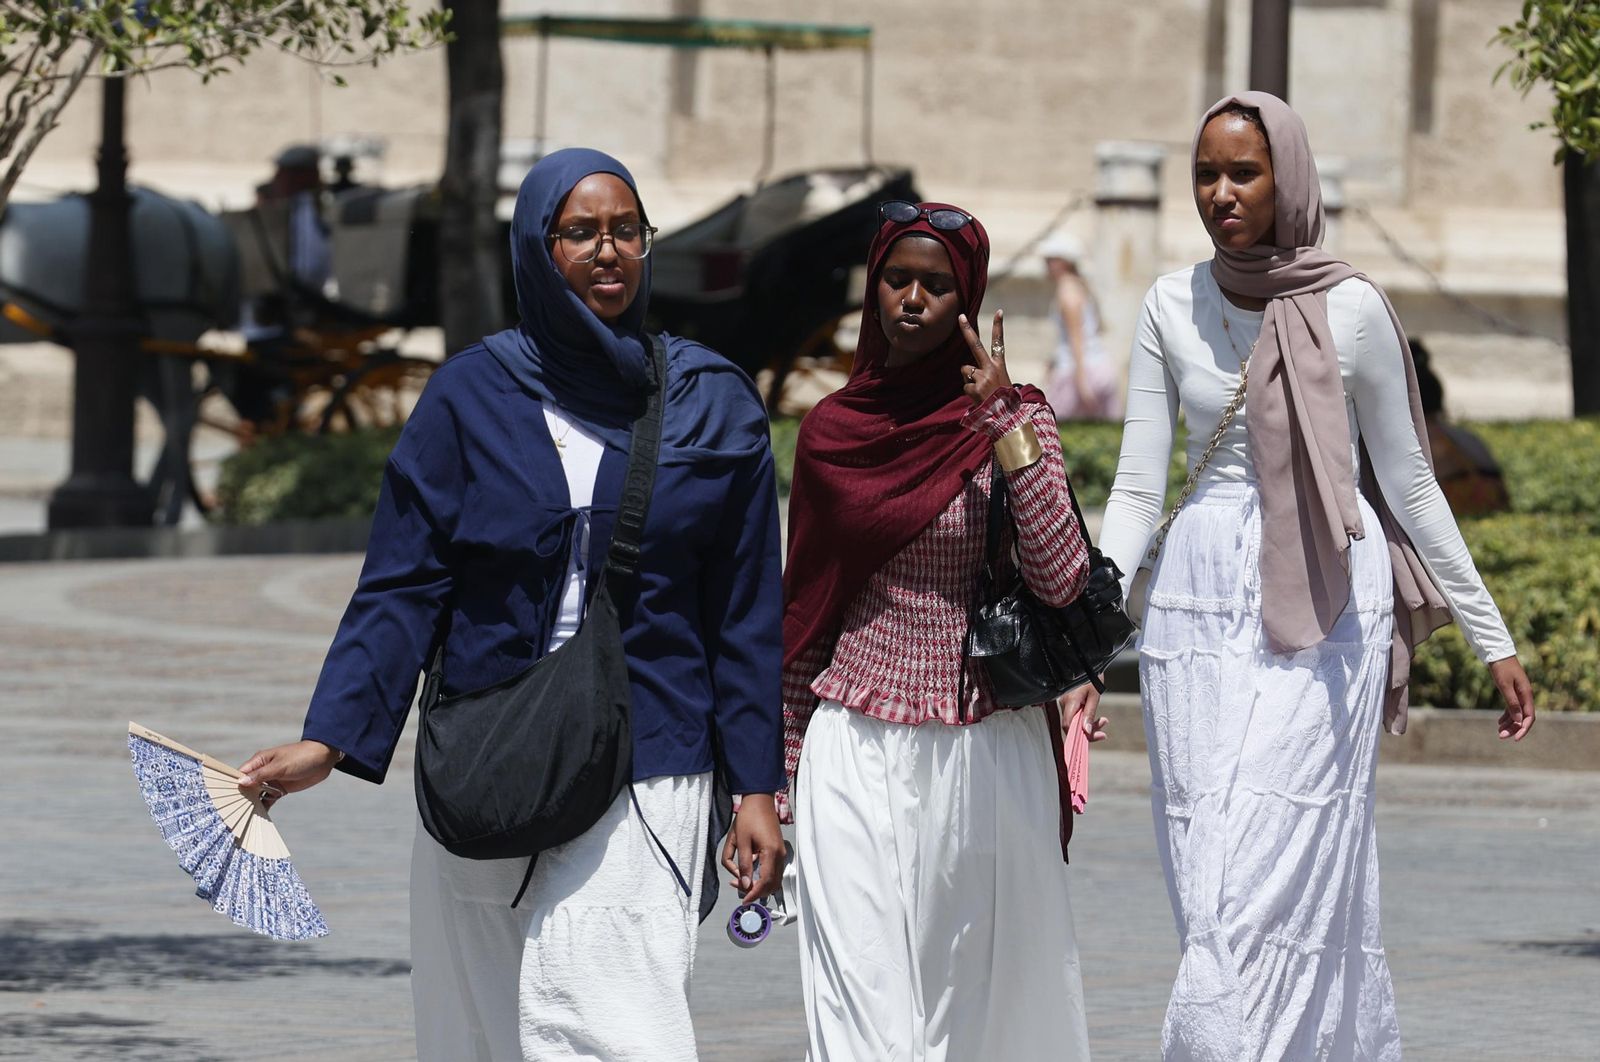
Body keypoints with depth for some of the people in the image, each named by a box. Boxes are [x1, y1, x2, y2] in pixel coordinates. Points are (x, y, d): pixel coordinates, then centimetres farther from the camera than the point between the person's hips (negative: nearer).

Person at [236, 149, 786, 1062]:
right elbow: (403, 585, 1)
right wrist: (329, 739, -8)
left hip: (644, 773, -1)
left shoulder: (712, 405, 4)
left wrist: (756, 786, 3)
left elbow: (746, 612, 6)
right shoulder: (474, 395, 3)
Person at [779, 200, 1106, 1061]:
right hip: (856, 754, 2)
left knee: (976, 987, 3)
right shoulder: (832, 430, 7)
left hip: (985, 753, -1)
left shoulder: (1016, 420, 0)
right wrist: (783, 765, 15)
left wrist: (1005, 426, -18)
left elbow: (1060, 580, -14)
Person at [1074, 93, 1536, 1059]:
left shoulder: (1350, 308, -3)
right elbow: (1137, 489, 6)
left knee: (1266, 870, -13)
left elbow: (1409, 484, 5)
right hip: (1200, 606, 4)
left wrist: (1492, 639, 8)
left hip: (1321, 611, -4)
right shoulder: (1174, 307, 6)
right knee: (1216, 881, 2)